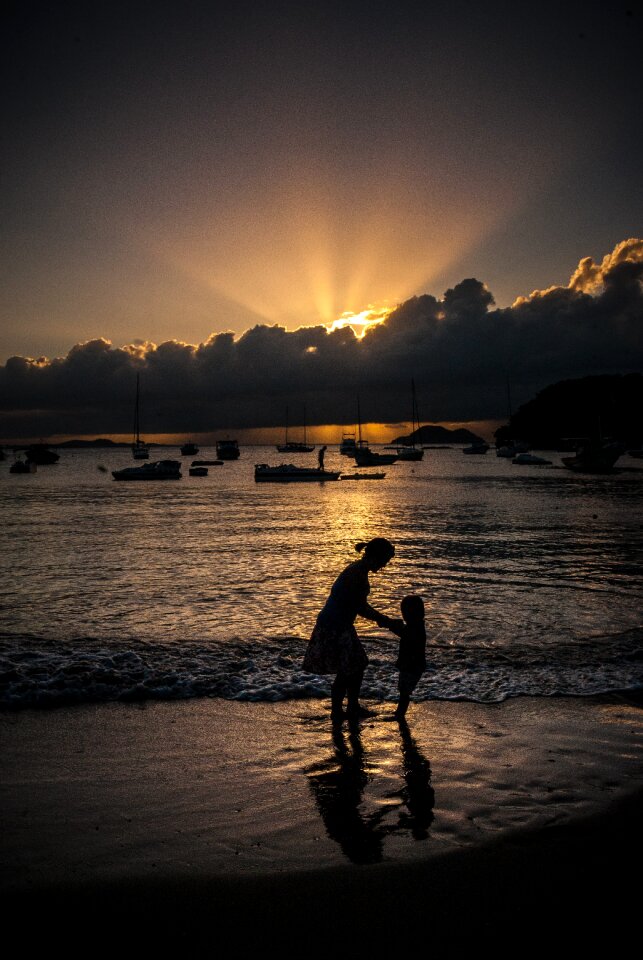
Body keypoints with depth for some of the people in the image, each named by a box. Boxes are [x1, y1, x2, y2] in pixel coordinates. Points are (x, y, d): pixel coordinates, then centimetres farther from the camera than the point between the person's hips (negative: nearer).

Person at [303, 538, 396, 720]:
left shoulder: (358, 569, 7)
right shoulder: (358, 575, -24)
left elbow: (358, 605, 15)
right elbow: (361, 608, -19)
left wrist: (379, 618, 10)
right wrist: (383, 620, -8)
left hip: (341, 625, 10)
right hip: (334, 628, -10)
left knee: (356, 666, 18)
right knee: (345, 672, 2)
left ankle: (353, 707, 31)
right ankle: (337, 712, 17)